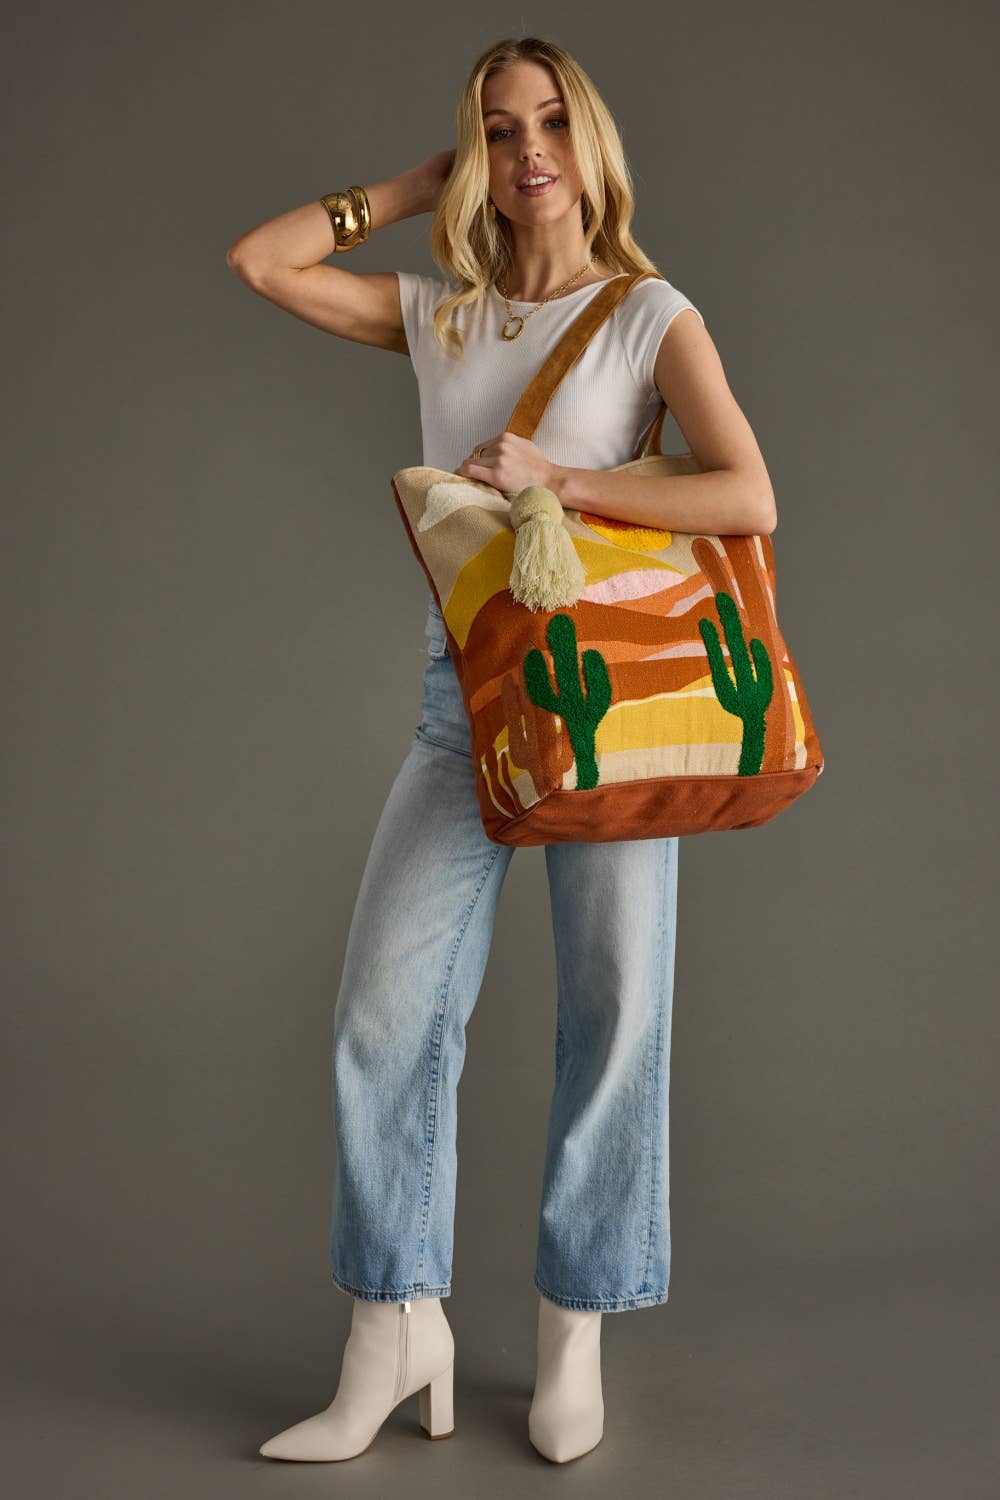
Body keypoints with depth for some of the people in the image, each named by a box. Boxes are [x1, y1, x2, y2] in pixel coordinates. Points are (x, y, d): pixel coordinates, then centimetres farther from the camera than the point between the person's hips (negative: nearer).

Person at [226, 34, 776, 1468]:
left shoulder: (652, 317, 1)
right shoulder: (439, 315, 12)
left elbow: (750, 501, -10)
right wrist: (417, 187, 11)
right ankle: (395, 1333, 10)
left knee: (613, 1015, 1)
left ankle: (575, 1334, 17)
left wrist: (558, 479, -14)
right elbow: (259, 259, 11)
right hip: (465, 690, 4)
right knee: (385, 1011, -3)